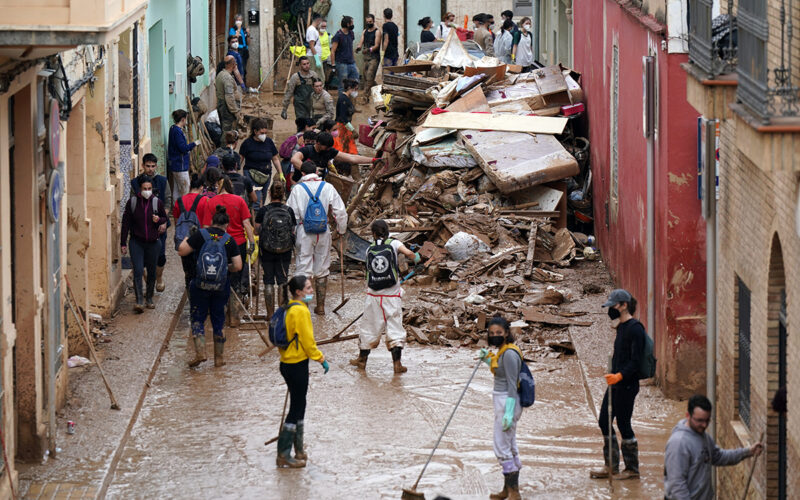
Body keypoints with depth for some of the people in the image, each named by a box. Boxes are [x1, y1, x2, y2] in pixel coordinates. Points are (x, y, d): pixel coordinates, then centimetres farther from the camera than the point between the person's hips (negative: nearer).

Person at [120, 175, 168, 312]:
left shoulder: (157, 202, -1)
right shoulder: (132, 202, -3)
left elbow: (165, 219, 14)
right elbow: (126, 223, 2)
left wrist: (159, 220, -12)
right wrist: (123, 243, 2)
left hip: (153, 243, 2)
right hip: (137, 242, -2)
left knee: (151, 272, 10)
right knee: (138, 271, -12)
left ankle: (149, 298, 27)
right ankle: (139, 300, -15)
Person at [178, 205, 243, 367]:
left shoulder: (201, 235, -5)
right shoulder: (229, 240, 0)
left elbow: (181, 251, -2)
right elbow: (238, 266, -2)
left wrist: (186, 239, 17)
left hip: (200, 284, -2)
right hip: (221, 286, 2)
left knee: (198, 318, 8)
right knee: (219, 320, 13)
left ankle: (200, 352, -9)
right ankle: (219, 358, 16)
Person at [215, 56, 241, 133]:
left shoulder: (220, 74, 7)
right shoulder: (228, 78, -23)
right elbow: (229, 97, -26)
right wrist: (235, 111, -21)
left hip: (220, 103, 10)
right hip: (227, 106, -10)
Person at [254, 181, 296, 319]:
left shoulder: (263, 211, -9)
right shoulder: (289, 211, -5)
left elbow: (257, 231, -3)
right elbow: (294, 232, 0)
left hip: (266, 252, -1)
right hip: (284, 253, 1)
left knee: (268, 282, 7)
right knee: (282, 281, 10)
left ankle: (270, 313, 9)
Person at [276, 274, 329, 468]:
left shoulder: (290, 308, 10)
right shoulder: (300, 310, -19)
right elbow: (307, 341, -19)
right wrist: (322, 360, -8)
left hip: (288, 363, 10)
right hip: (297, 365, -10)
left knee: (298, 408, 17)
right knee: (296, 410, -3)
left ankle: (299, 451, 26)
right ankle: (283, 456, -1)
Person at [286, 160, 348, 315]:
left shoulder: (298, 189, -5)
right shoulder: (327, 187, 0)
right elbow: (340, 212, 1)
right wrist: (342, 230, 14)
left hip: (304, 231, -2)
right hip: (323, 231, 2)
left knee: (303, 268, 0)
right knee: (322, 269, 13)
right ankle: (320, 305, 19)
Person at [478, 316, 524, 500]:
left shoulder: (509, 354, -19)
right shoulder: (502, 351, 10)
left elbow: (512, 385, -21)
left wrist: (508, 412, -23)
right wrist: (488, 359, 11)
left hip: (507, 402, -10)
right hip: (504, 402, 10)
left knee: (502, 448, -6)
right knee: (510, 447, 17)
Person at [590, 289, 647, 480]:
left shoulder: (634, 329, -16)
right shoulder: (621, 327, 12)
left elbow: (635, 361, -21)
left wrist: (619, 376, -32)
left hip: (627, 384, -10)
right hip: (616, 382, 10)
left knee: (623, 424, -3)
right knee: (604, 421, 12)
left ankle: (632, 469, 8)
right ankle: (611, 465, 22)